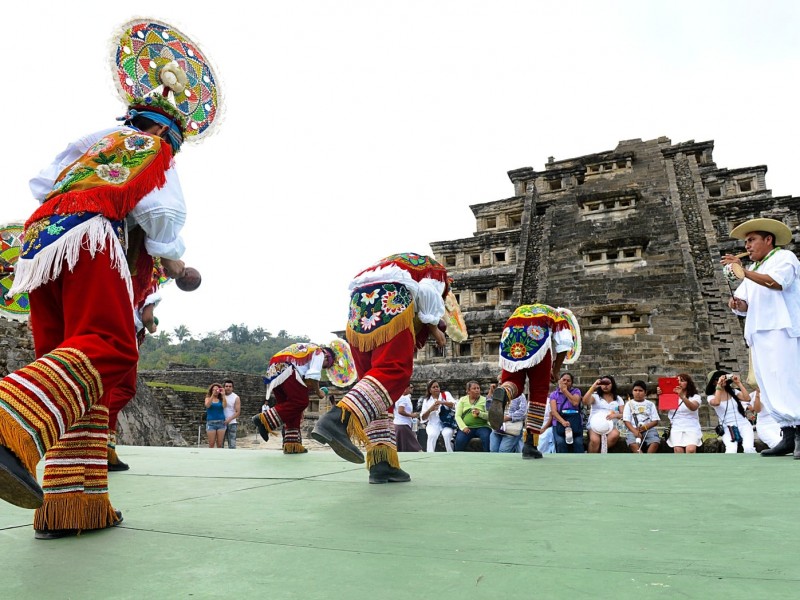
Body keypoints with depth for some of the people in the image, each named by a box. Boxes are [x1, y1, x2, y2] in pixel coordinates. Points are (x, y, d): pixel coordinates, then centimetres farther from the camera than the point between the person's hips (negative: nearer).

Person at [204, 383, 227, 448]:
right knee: (211, 444, -2)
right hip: (211, 423, -1)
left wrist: (223, 395, -16)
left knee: (219, 444, 1)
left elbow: (224, 406, -12)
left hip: (221, 423, 1)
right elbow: (207, 405, -13)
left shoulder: (221, 399, 7)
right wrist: (213, 395, -19)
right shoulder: (208, 398, 8)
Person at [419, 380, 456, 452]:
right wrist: (430, 409, -14)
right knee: (432, 435, -30)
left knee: (447, 434, -31)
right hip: (433, 425, 1)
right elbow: (423, 418, 5)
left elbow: (453, 405, -12)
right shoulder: (426, 400, 9)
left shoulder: (446, 394, 6)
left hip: (447, 424, -1)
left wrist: (442, 402, -30)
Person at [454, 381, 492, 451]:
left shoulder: (484, 400, 9)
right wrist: (463, 427, -12)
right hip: (467, 427, 0)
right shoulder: (462, 399, 11)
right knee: (459, 440, -28)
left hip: (481, 426, 0)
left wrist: (480, 413, -19)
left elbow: (489, 416, 1)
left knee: (486, 438, -32)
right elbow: (457, 416, 4)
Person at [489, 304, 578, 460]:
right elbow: (564, 343, 12)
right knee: (539, 392, 10)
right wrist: (556, 370, 21)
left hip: (509, 335, 3)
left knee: (514, 382, 14)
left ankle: (502, 393, -24)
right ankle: (529, 444, 7)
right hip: (537, 337, -3)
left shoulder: (521, 309, 42)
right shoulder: (560, 317, 30)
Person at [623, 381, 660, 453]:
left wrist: (645, 427, -11)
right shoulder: (629, 404, 13)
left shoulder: (650, 404, 16)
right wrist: (635, 431, -15)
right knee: (632, 443, -33)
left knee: (655, 442, -31)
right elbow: (626, 421, 3)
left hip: (649, 429, 1)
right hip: (634, 430, -1)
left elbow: (655, 421, 8)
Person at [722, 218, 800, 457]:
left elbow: (777, 282, -15)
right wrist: (738, 305, -3)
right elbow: (745, 305, 20)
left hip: (780, 329, -7)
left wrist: (744, 272, -25)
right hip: (758, 333, 7)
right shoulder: (752, 271, 28)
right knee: (768, 387, 1)